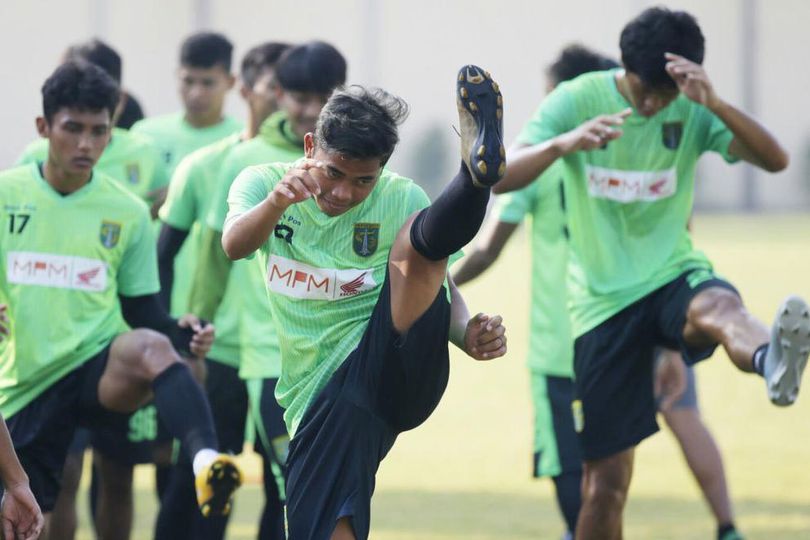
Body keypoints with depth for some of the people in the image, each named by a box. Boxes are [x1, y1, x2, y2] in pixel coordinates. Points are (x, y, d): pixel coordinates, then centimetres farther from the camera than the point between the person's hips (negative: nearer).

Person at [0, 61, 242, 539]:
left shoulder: (127, 212, 6)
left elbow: (144, 312, 10)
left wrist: (183, 334, -11)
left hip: (101, 371, -1)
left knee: (152, 346, -36)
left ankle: (207, 460, -58)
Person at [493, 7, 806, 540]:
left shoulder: (693, 112, -2)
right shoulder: (576, 101, -5)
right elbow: (500, 178, -16)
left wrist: (714, 103, -34)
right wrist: (563, 143, -36)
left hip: (673, 275, -1)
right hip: (603, 303, 1)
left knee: (719, 306, -39)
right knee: (607, 480, 0)